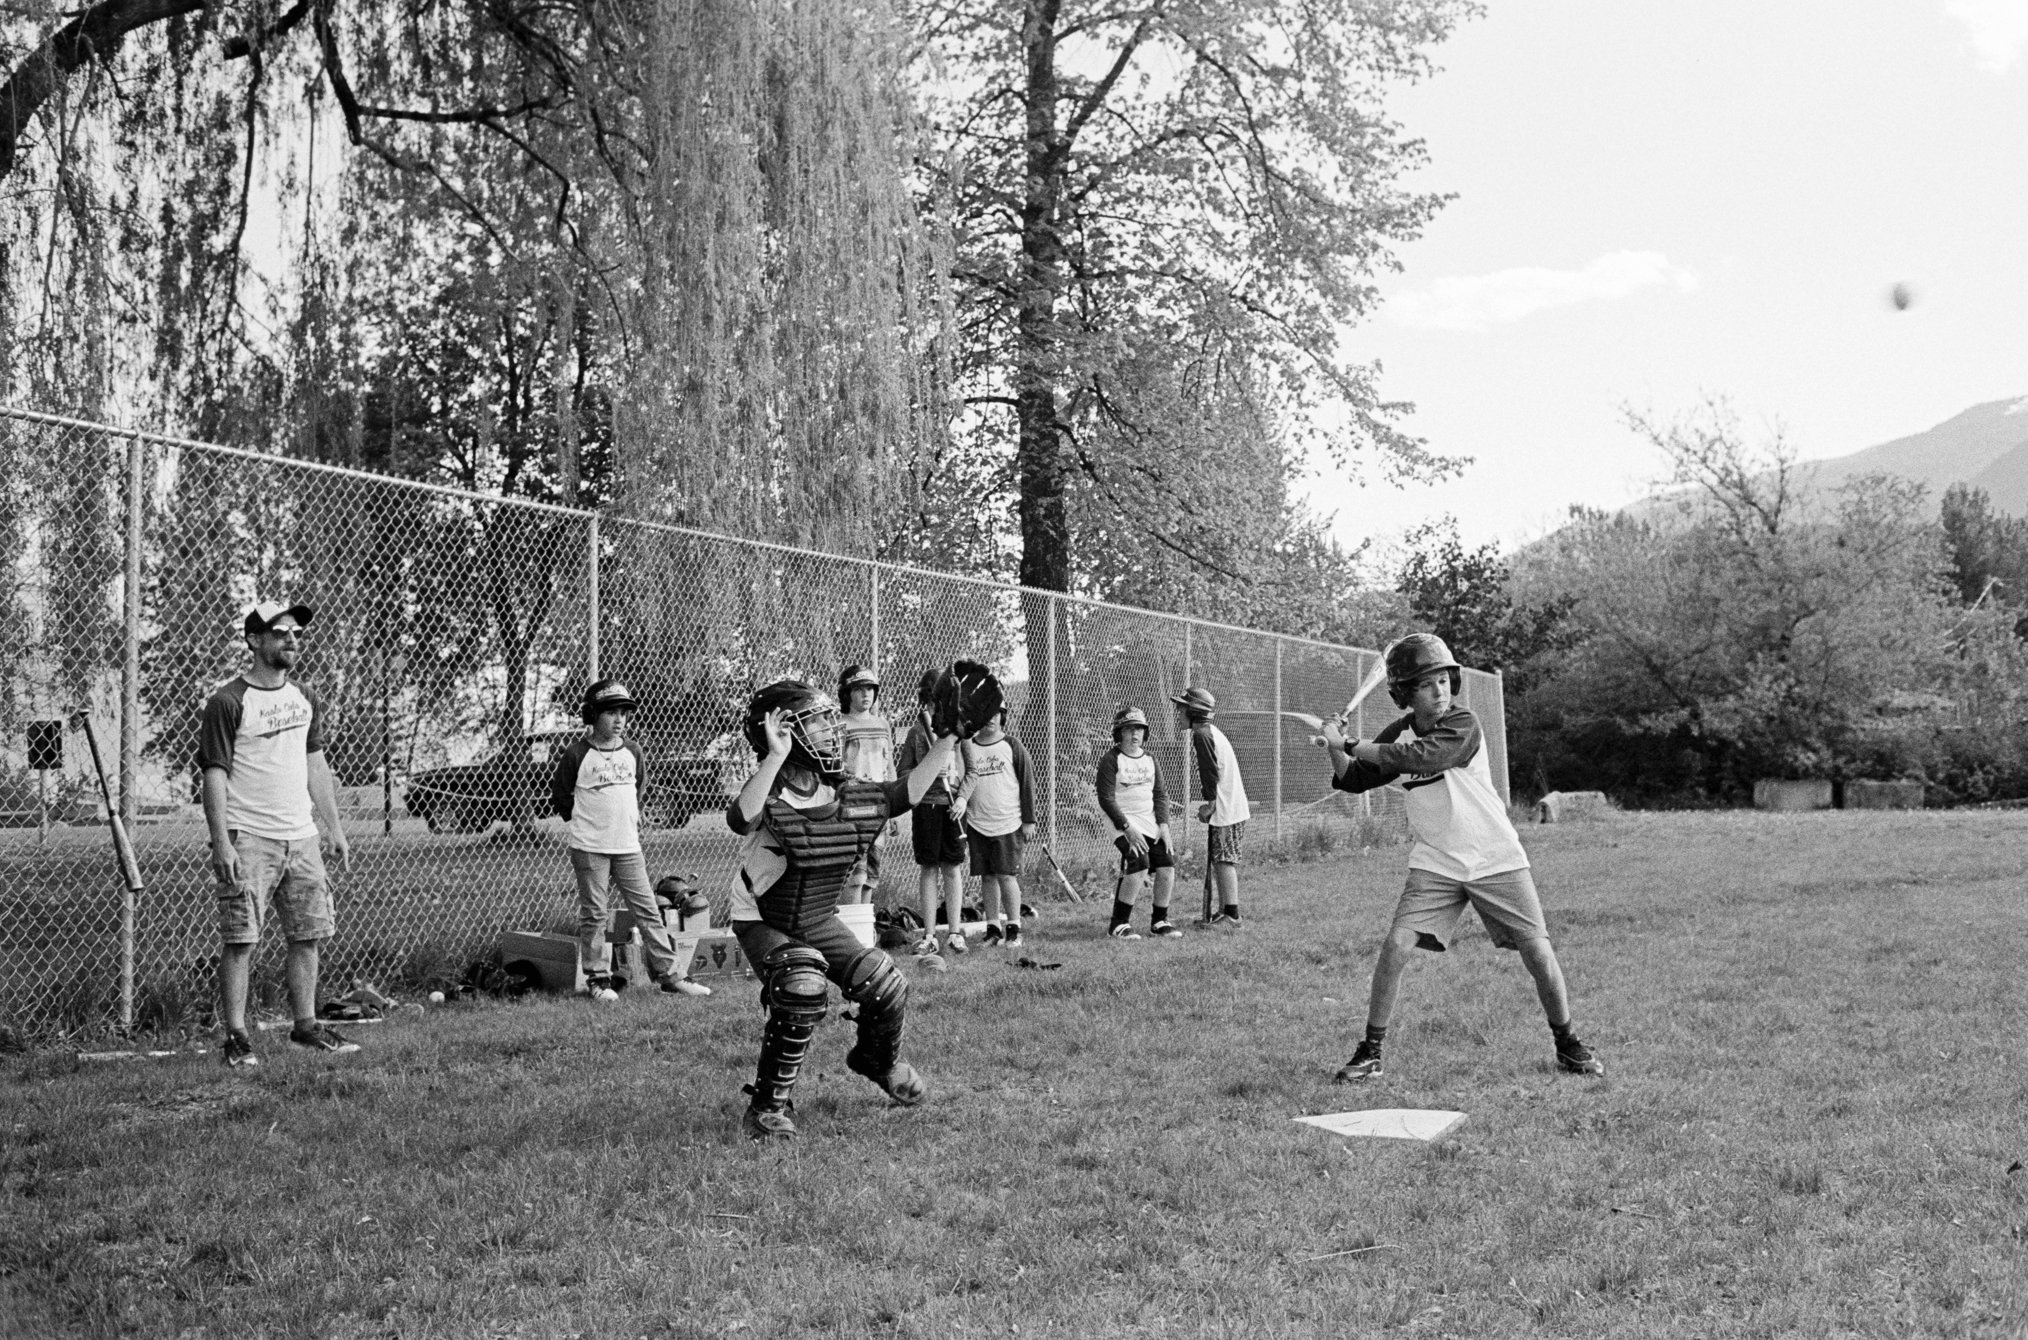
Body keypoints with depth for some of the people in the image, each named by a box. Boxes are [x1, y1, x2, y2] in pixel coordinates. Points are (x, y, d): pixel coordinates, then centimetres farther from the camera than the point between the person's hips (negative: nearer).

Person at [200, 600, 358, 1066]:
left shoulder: (304, 700, 14)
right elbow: (215, 774, -10)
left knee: (309, 934, 8)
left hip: (301, 837, 6)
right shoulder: (227, 702, -7)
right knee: (241, 939, -5)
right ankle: (236, 1036, 2)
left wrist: (334, 828, 16)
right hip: (248, 839, -6)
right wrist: (221, 843, -16)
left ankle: (305, 1025, 19)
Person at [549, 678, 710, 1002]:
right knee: (595, 914, 2)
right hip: (590, 849, -4)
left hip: (628, 845, 4)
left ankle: (671, 974, 6)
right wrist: (584, 821, 7)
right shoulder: (577, 754, -7)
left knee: (648, 911, 3)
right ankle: (598, 978, 13)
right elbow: (559, 796, 3)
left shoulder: (632, 751, 6)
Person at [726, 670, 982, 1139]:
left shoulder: (845, 794, -4)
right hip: (764, 923, -6)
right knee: (801, 992, -30)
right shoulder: (771, 792, -24)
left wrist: (946, 741, -3)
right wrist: (776, 757, -53)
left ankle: (878, 1060, 35)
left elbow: (906, 794, 2)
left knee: (887, 987, 0)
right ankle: (768, 1105, -13)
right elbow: (741, 818, -47)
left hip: (819, 921, 6)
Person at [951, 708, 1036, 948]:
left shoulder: (1011, 745, 1)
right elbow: (961, 785, 11)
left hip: (1008, 823, -3)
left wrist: (1029, 820, -2)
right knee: (987, 877, 6)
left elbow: (1027, 783, 2)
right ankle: (993, 928, 14)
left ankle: (1013, 928, 3)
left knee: (1007, 876, -5)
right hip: (977, 824, 3)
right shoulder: (967, 747, 7)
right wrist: (959, 826, 7)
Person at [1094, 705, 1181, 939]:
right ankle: (1119, 924, -14)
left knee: (1167, 866, -4)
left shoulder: (1150, 760, 12)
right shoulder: (1111, 760, -8)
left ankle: (1159, 921, 15)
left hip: (1150, 823, 6)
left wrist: (1163, 825, -3)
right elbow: (1106, 799, -13)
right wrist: (1128, 828, -19)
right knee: (1139, 864, -24)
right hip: (1123, 822, -6)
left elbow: (1161, 794, 11)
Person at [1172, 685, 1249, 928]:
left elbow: (1212, 771, -18)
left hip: (1224, 808, -10)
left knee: (1224, 861, -7)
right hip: (1234, 806, 10)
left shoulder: (1201, 734, -12)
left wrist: (1210, 803, -12)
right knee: (1220, 861, 13)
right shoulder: (1213, 732, 19)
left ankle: (1232, 916, -7)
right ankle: (1224, 911, 18)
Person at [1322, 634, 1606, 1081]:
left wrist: (1351, 745, -27)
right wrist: (1337, 750, -12)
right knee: (1395, 946, -12)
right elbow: (1351, 780, 8)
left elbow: (1421, 758, -33)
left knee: (1538, 951, -4)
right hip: (1436, 864, 3)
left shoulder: (1463, 725, -15)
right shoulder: (1399, 733, 2)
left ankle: (1568, 1045, 19)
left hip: (1495, 859, -3)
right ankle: (1370, 1052, -1)